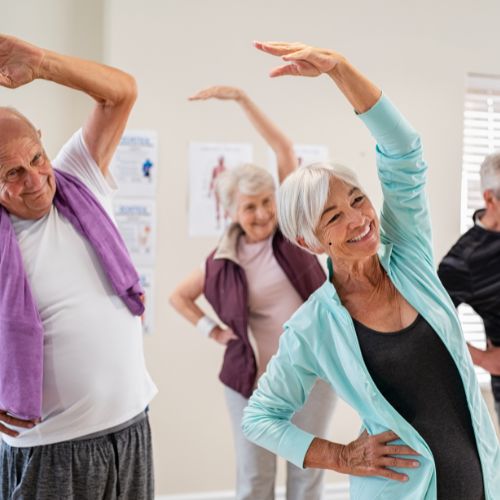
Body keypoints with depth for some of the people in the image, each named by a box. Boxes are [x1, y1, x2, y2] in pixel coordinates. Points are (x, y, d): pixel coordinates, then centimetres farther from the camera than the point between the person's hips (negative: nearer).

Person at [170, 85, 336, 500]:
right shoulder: (223, 262, -1)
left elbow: (284, 148, -9)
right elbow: (179, 296, 14)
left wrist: (242, 98, -13)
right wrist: (213, 330, 2)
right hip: (255, 375, 0)